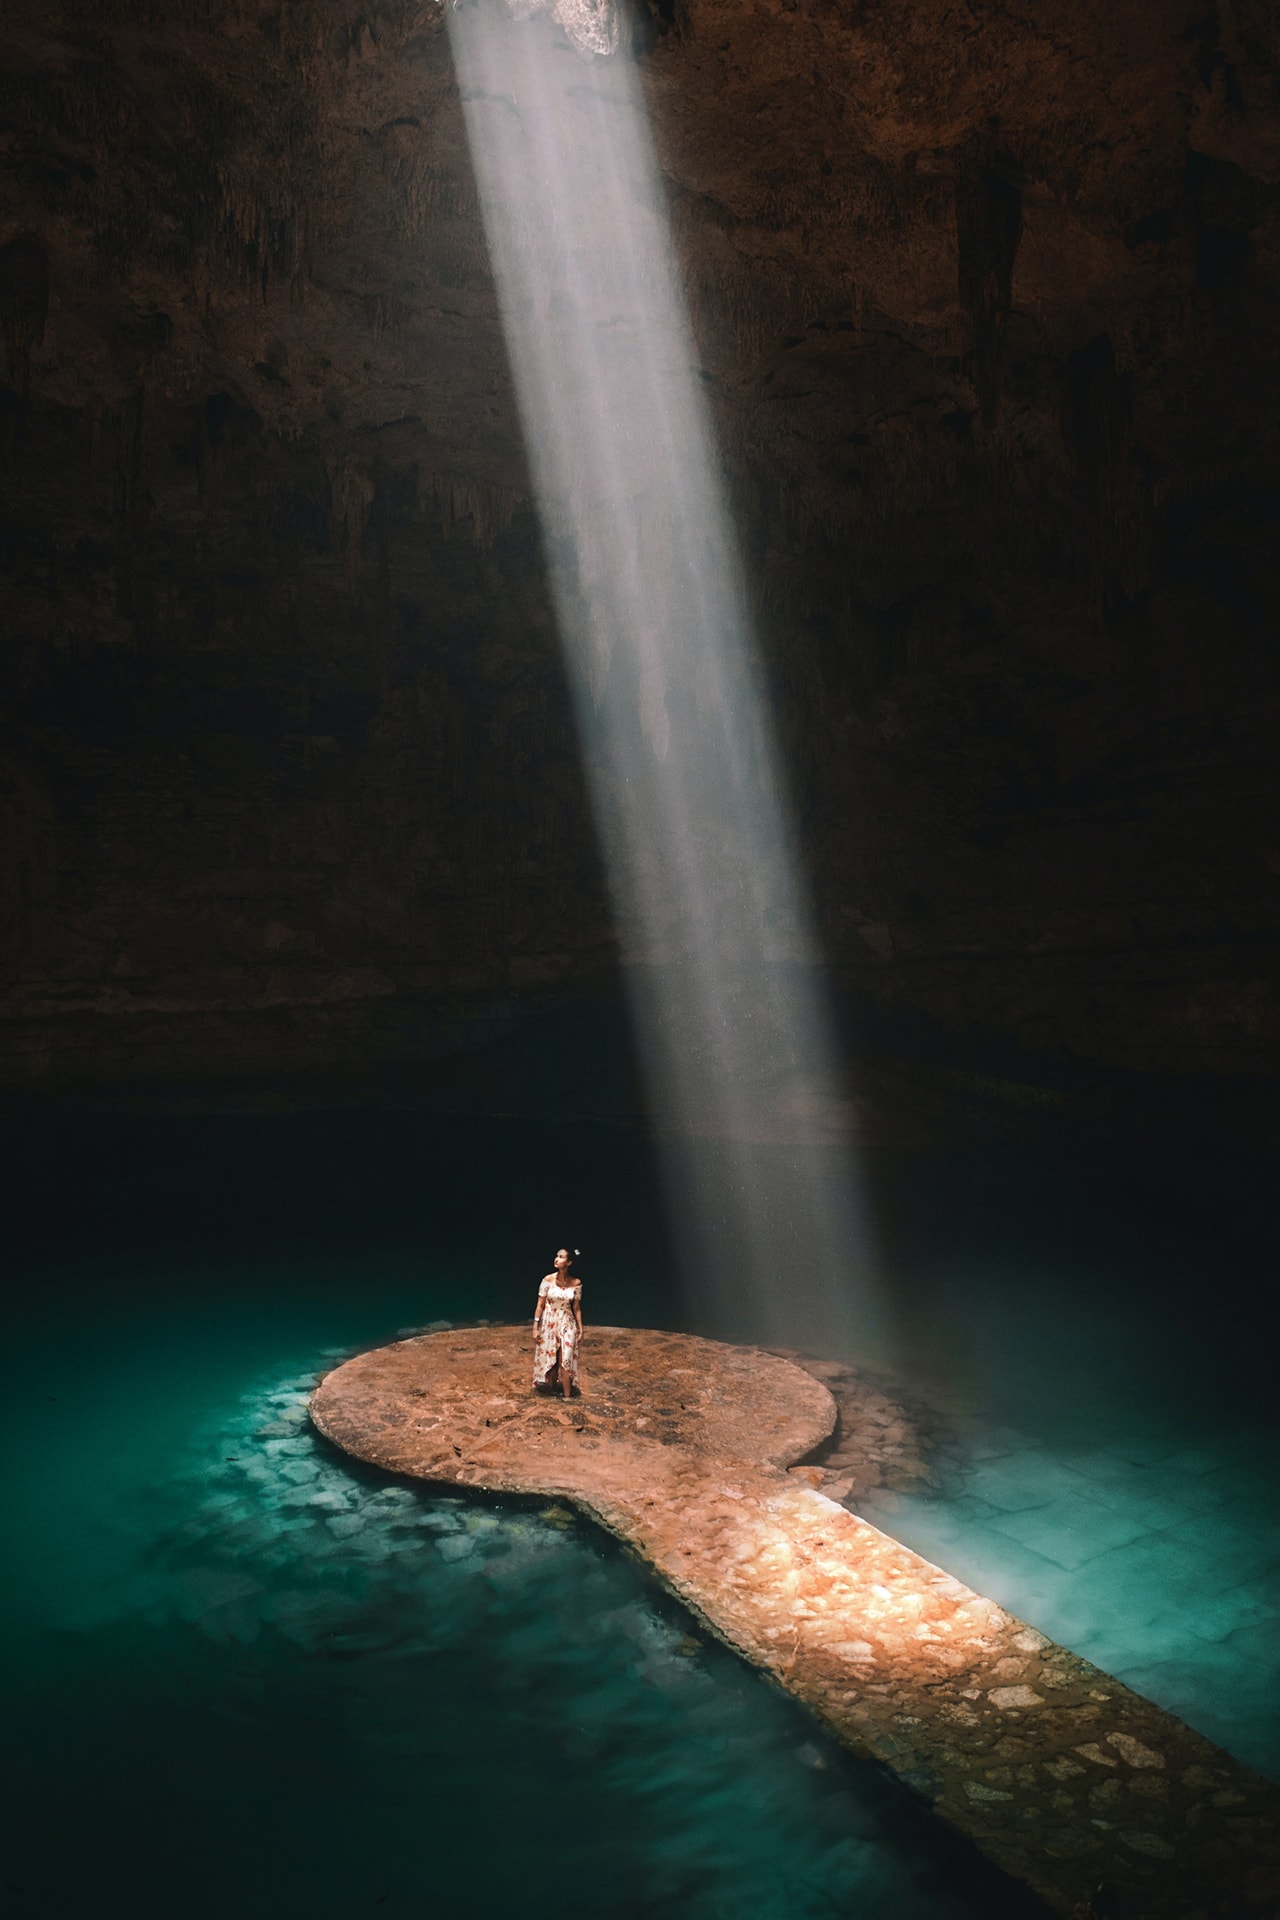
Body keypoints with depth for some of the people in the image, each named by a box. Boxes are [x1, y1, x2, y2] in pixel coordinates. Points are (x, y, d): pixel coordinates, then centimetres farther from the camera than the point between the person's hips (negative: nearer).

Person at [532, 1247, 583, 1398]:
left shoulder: (576, 1283, -7)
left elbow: (576, 1308, 2)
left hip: (567, 1325, 0)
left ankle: (567, 1396, 6)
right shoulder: (548, 1280, -9)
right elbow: (540, 1305, -4)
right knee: (547, 1358, 9)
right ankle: (548, 1388, 25)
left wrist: (580, 1329, 3)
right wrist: (535, 1327, -5)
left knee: (565, 1361, -3)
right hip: (549, 1323, 0)